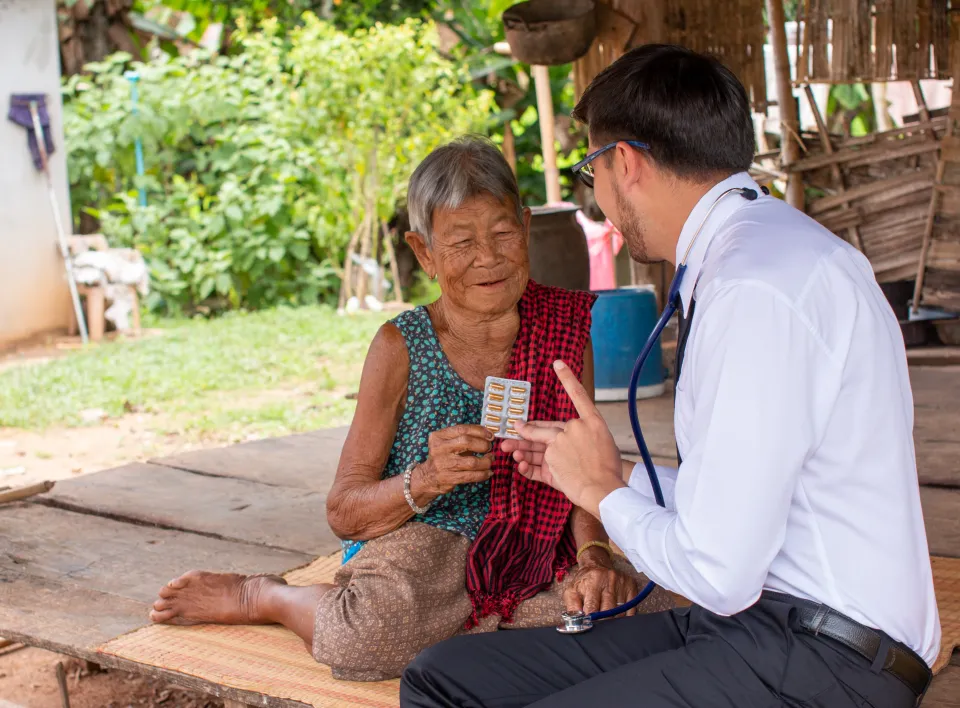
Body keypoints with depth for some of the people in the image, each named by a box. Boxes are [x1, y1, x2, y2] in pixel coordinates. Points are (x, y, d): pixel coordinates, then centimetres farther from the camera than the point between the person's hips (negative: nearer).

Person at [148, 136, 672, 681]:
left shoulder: (566, 330, 1)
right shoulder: (403, 348, -7)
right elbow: (343, 513, -6)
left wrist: (593, 553, -15)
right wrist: (427, 482, -25)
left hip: (529, 552, 5)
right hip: (419, 540, -4)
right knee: (376, 634, -36)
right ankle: (260, 597, 2)